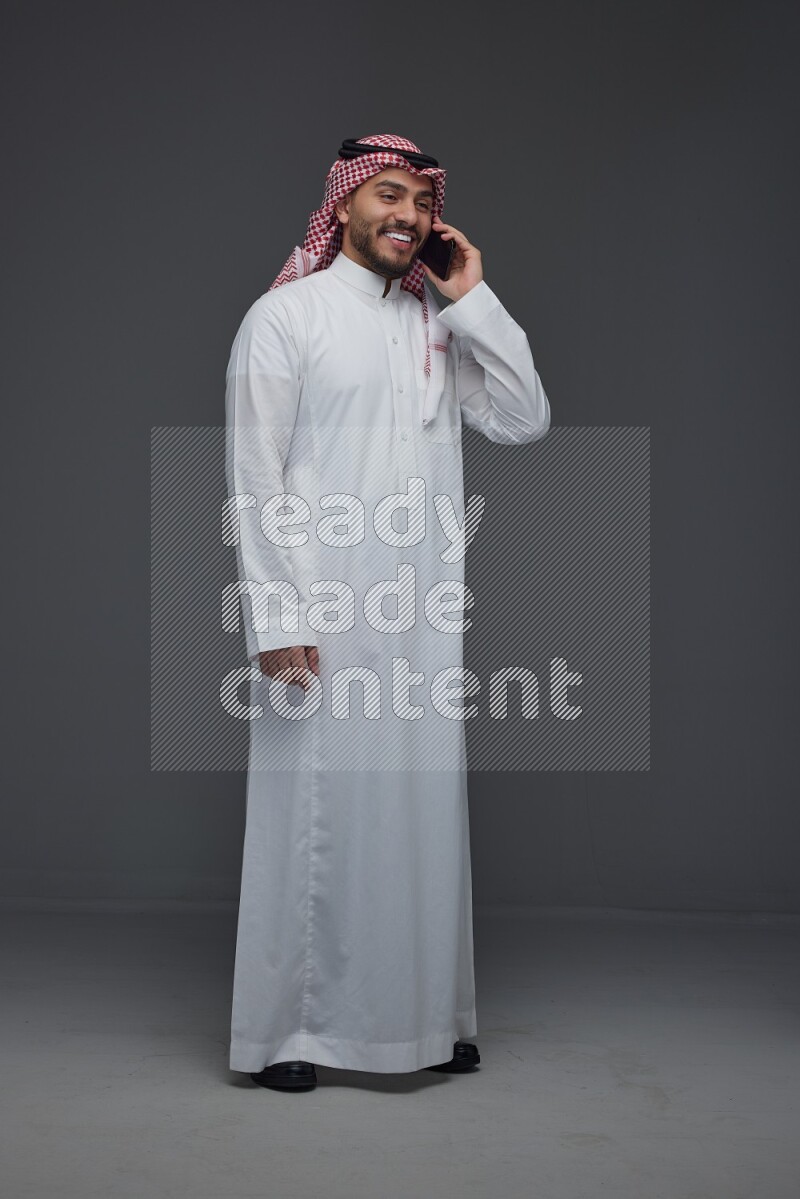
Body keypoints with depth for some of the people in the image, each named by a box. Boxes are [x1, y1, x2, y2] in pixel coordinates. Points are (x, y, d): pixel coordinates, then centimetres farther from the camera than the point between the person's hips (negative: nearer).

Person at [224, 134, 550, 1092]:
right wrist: (277, 619, -13)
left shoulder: (440, 322, 15)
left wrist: (474, 300, 1)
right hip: (320, 616, -5)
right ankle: (285, 1028, 13)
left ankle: (421, 1016, 21)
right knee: (312, 807, 0)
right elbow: (254, 479, -6)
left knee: (421, 806, 9)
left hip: (424, 615, 5)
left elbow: (523, 422, 5)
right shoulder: (286, 315, 0)